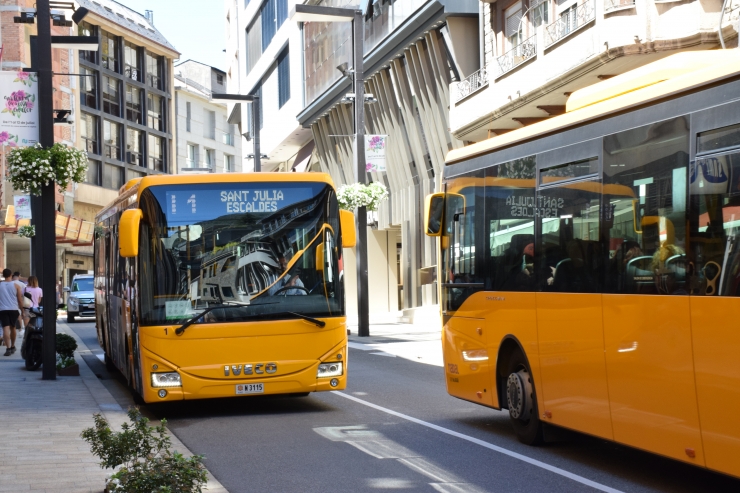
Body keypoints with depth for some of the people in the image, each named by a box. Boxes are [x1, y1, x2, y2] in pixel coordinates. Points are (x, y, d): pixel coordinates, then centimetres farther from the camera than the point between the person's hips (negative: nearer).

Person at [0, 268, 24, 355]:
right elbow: (20, 300, 3)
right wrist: (22, 310, 11)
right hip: (14, 309, 1)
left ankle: (8, 348, -23)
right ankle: (12, 346, 32)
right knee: (12, 328, 18)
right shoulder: (16, 286, 3)